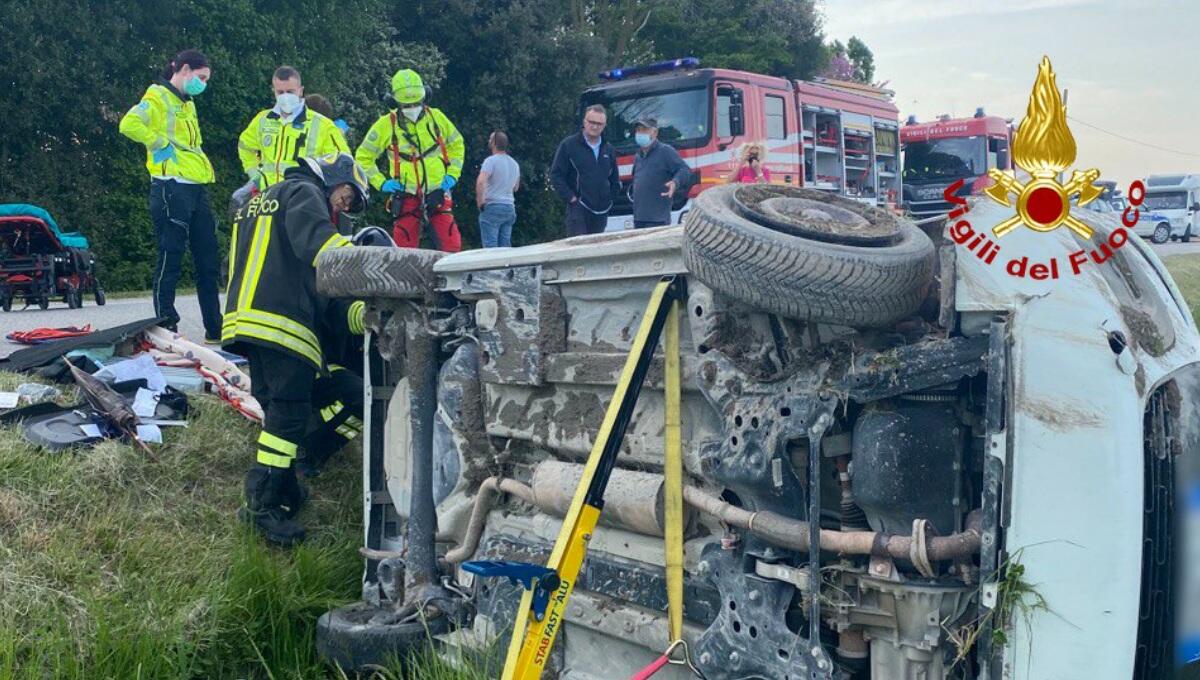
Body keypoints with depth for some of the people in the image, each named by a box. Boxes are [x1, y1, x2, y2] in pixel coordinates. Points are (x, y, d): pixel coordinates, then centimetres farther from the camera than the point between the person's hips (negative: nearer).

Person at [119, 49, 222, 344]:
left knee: (208, 260, 9)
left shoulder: (188, 103, 22)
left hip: (196, 187, 9)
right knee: (170, 259, -5)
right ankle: (165, 328, 1)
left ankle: (215, 329, 15)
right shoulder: (158, 97, -5)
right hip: (171, 188, -9)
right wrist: (162, 145, -14)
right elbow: (129, 124, -23)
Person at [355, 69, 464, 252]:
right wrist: (381, 183, -4)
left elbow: (456, 144, 18)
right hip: (406, 194, -1)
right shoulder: (386, 124, -3)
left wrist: (453, 174, 6)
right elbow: (363, 157, 6)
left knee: (451, 244, -6)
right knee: (405, 248, -1)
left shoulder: (437, 117, 3)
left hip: (438, 191, 1)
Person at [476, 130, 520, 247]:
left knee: (490, 246, -7)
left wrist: (480, 202, -15)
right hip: (510, 207, 7)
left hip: (492, 207, -7)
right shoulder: (514, 163, 15)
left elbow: (480, 182, -24)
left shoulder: (491, 160, -10)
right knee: (505, 245, 9)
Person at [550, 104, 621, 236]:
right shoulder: (568, 145, -1)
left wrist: (610, 197, 8)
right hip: (578, 209, -5)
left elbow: (615, 180, 23)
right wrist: (571, 198, -10)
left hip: (601, 211, 5)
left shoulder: (609, 150, 15)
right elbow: (555, 175, -3)